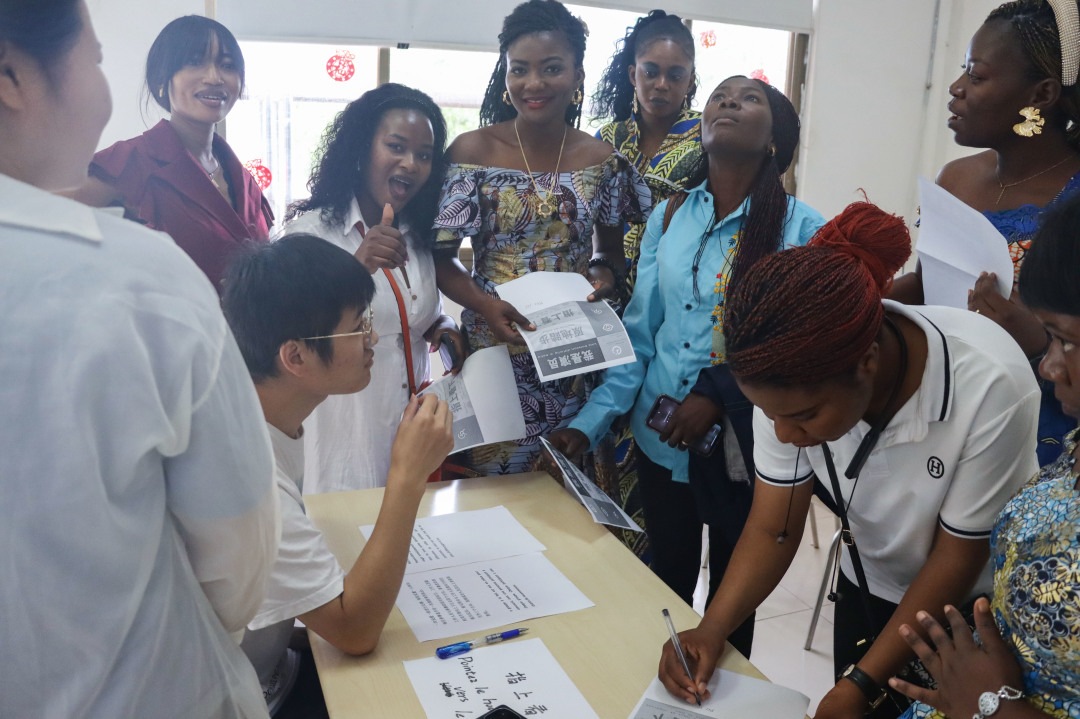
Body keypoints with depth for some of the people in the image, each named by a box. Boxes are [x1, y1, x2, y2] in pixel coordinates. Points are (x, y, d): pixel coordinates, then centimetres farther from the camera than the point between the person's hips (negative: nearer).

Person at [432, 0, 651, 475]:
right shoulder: (471, 150, -5)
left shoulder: (601, 160, 2)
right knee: (489, 482, 7)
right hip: (492, 342, -2)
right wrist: (484, 304, -20)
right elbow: (440, 257, -3)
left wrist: (603, 274, -9)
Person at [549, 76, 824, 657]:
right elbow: (638, 335, 2)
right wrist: (587, 424, -5)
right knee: (667, 584, 21)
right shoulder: (668, 217, 1)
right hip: (660, 441, 3)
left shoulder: (801, 230, -10)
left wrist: (721, 397, -23)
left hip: (743, 450, -3)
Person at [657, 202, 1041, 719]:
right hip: (867, 591, 3)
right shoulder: (792, 379, -25)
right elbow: (771, 528, -16)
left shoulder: (989, 387, -36)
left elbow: (959, 555, -23)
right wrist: (711, 630, -30)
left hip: (973, 612, -2)